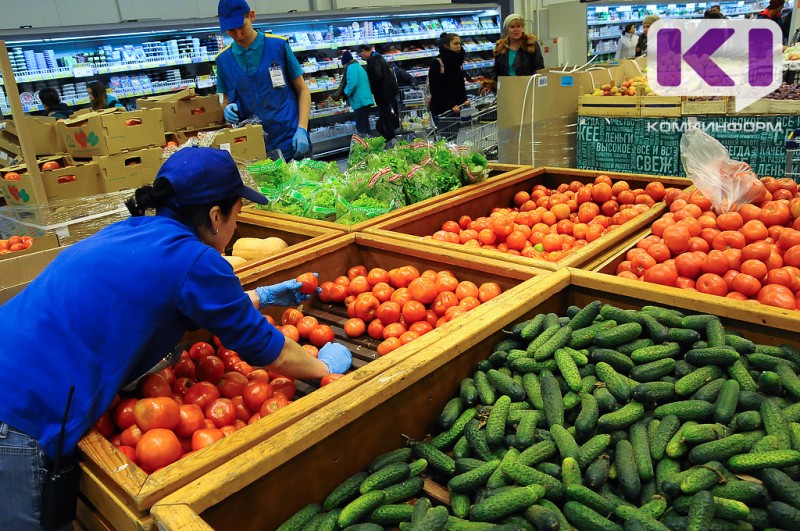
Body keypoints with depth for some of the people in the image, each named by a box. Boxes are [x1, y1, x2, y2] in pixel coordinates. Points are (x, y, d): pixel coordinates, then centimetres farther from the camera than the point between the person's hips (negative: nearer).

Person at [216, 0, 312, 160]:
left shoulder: (278, 45, -1)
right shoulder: (223, 60, 5)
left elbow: (303, 90, 1)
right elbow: (226, 101, 15)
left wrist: (302, 129, -11)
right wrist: (228, 109, -9)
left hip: (292, 142, -2)